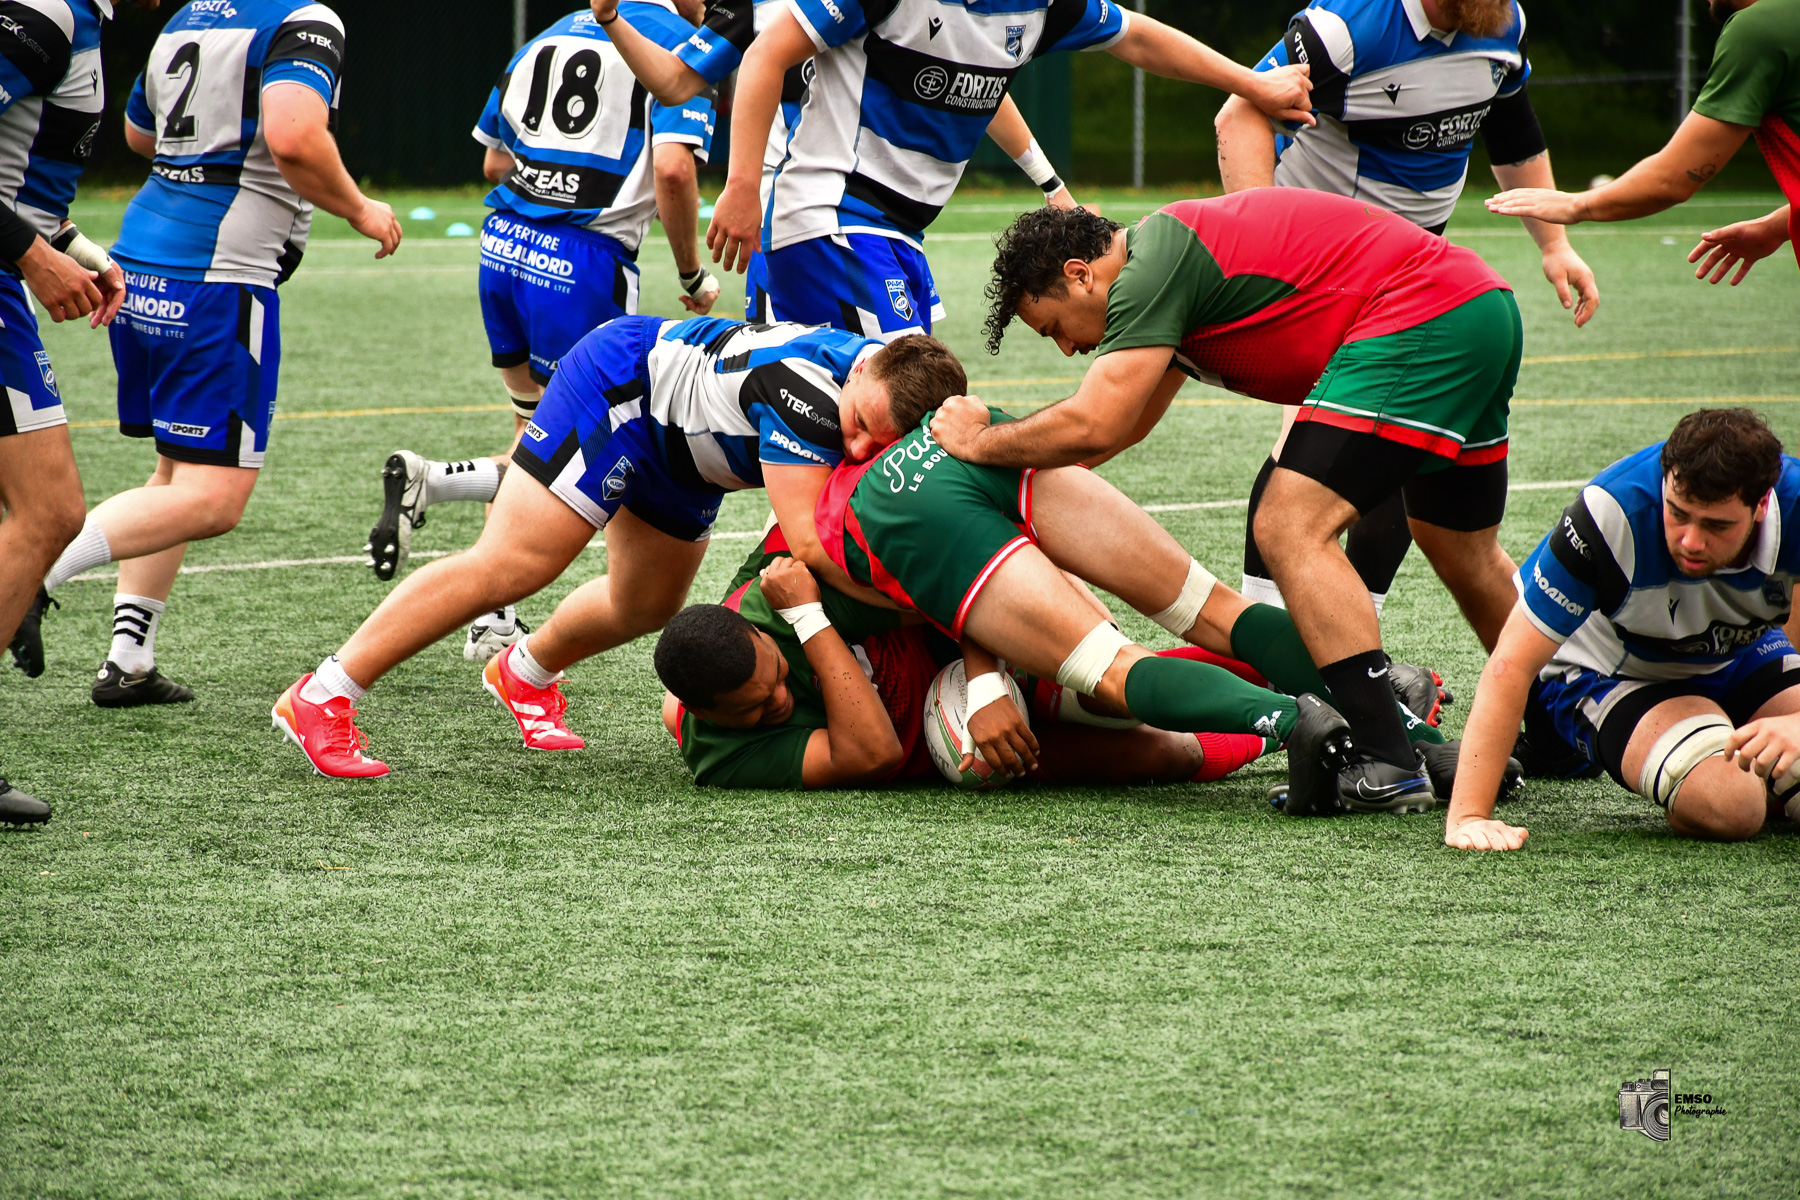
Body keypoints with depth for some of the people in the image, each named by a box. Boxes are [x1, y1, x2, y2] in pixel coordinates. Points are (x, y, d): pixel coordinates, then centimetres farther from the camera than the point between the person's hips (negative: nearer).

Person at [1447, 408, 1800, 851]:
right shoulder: (1610, 515, -35)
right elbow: (1512, 664, -32)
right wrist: (1468, 815, -39)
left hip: (1745, 657, 4)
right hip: (1609, 676, -4)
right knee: (1726, 804, -30)